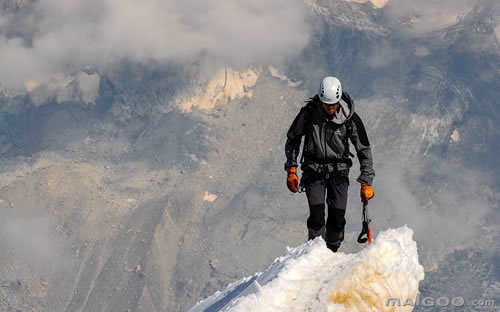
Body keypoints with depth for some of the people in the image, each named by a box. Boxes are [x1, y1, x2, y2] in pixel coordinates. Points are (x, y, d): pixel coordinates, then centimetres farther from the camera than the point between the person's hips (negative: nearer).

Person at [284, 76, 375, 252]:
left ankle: (332, 254, 13)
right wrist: (291, 170, -1)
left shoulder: (350, 118, -12)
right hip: (314, 169, 0)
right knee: (316, 216, -15)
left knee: (338, 216, -7)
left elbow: (364, 150, -3)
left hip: (339, 171, 0)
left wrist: (366, 183, -6)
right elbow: (292, 139, 4)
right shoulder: (309, 112, -11)